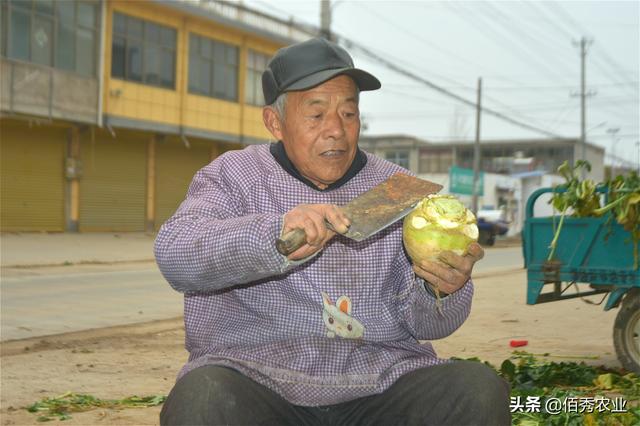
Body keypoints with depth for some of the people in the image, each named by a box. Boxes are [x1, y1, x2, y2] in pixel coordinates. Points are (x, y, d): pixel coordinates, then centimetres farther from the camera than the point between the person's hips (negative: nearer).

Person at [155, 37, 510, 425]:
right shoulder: (233, 175, 6)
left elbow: (422, 324, 7)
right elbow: (174, 255, -14)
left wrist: (440, 291, -18)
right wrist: (274, 237, -31)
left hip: (381, 378, 2)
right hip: (259, 375, -2)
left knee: (480, 389, -23)